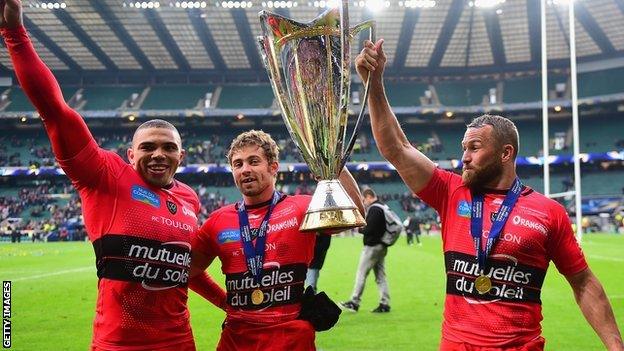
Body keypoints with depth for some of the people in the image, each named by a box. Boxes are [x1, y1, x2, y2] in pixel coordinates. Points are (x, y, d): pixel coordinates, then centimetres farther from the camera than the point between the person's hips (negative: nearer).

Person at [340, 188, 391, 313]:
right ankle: (385, 304, 9)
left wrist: (359, 229, -3)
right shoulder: (382, 207, 15)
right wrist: (363, 226, 8)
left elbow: (369, 230, -21)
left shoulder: (374, 209, -15)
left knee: (361, 274, -4)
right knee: (380, 276, 10)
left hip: (372, 246, -10)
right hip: (381, 246, 10)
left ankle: (354, 302, -1)